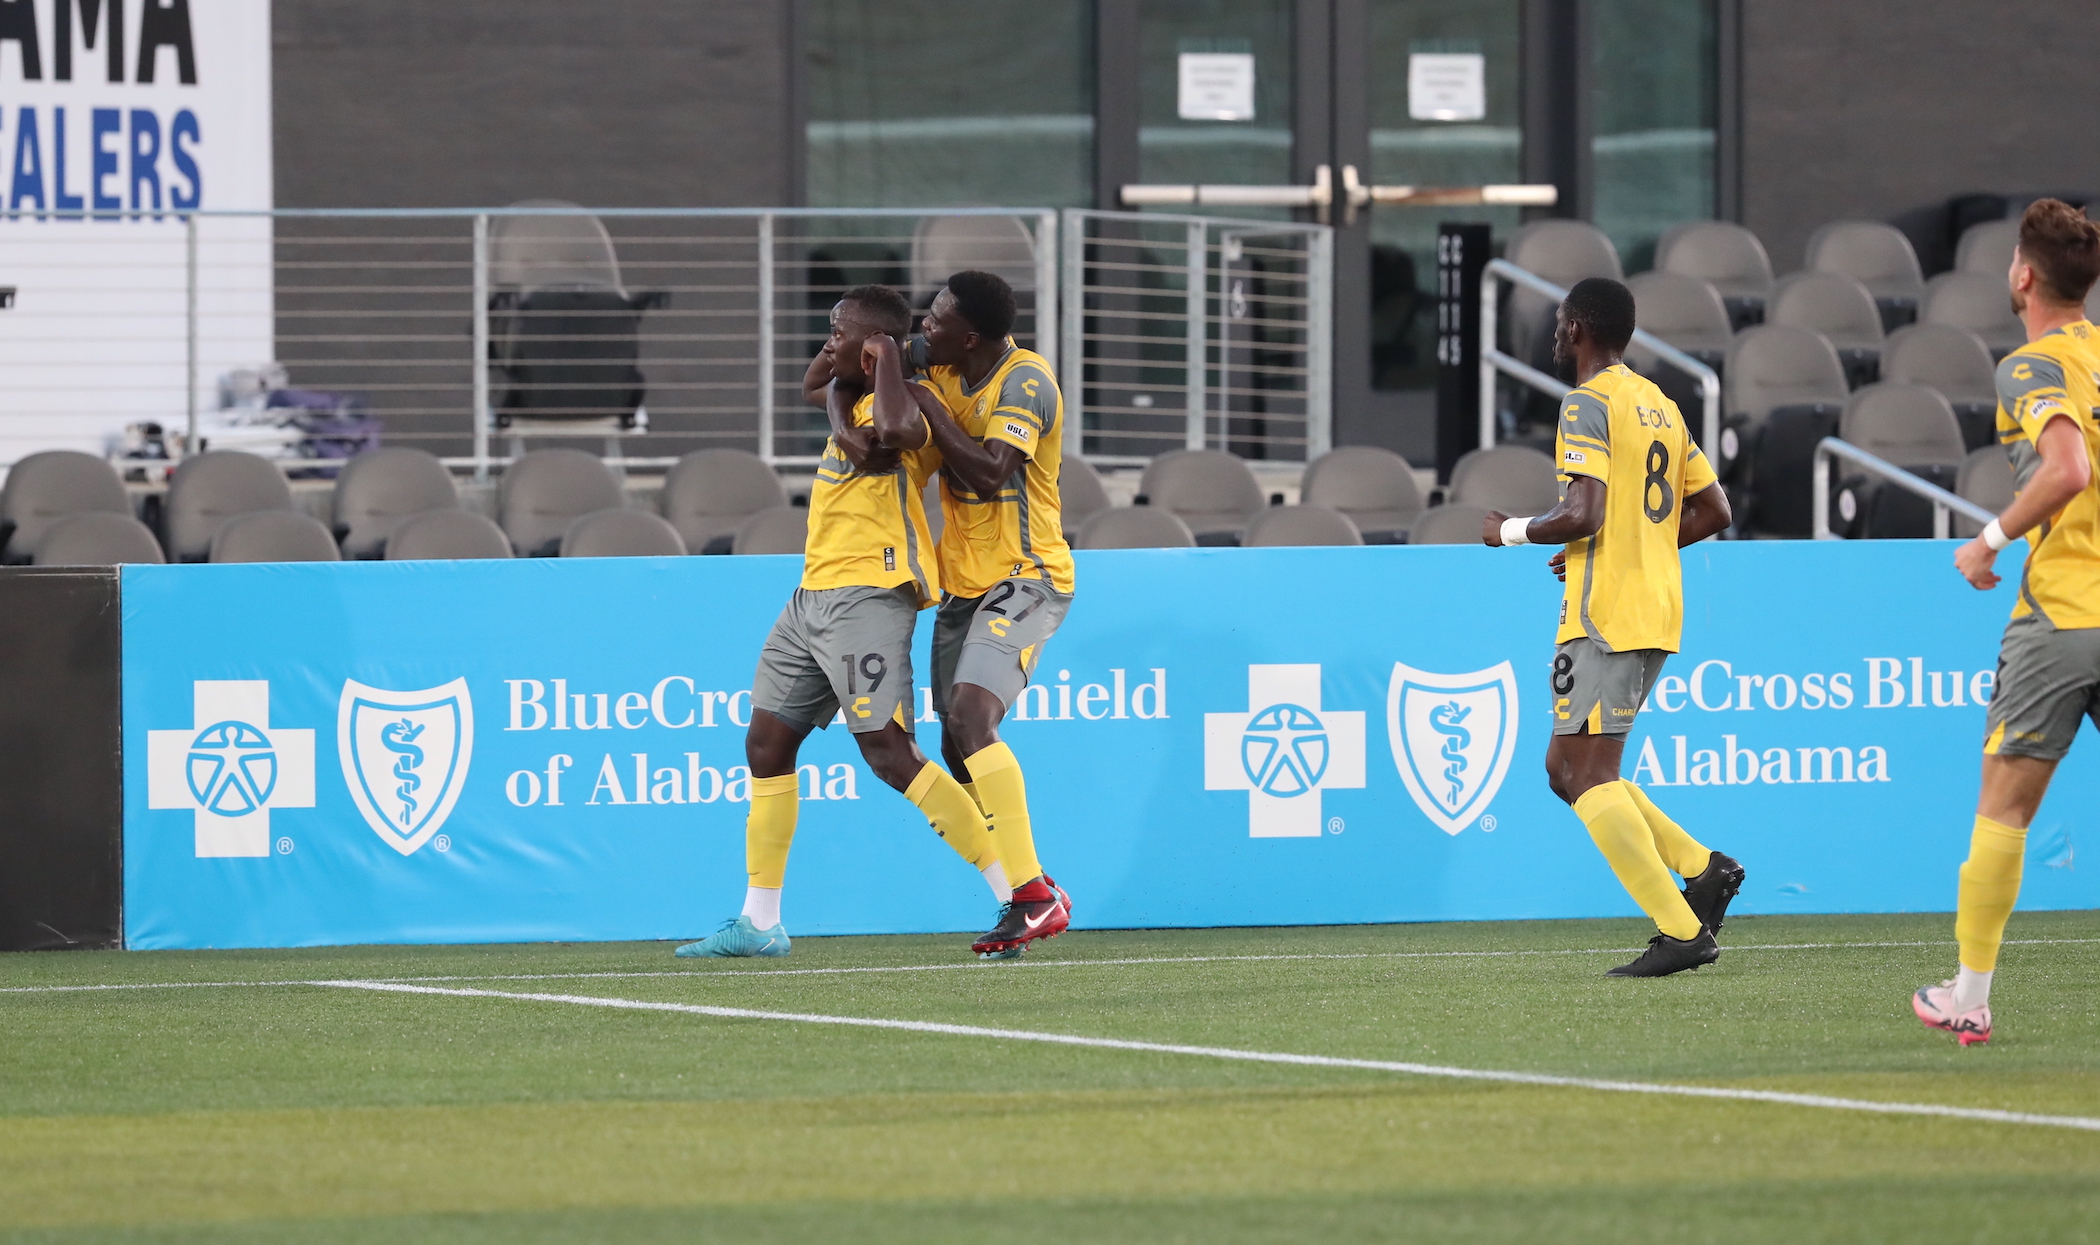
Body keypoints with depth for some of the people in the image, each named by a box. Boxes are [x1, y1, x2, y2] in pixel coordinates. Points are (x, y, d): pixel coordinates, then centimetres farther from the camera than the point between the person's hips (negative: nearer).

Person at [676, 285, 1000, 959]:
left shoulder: (910, 402, -10)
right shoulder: (857, 401, 20)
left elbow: (893, 431, -31)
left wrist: (887, 359, -18)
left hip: (868, 594, -10)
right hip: (814, 594, 10)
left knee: (890, 754, -15)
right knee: (767, 744, 10)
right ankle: (759, 922, 17)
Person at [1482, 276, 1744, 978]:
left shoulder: (1589, 405, -10)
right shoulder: (1661, 406, 17)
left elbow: (1582, 515, -21)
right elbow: (1713, 511, 19)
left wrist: (1511, 531, -3)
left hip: (1604, 616, -9)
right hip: (1657, 612, 9)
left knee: (1588, 775, -9)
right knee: (1568, 769, 15)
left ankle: (1681, 933, -15)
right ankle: (1704, 868, 4)